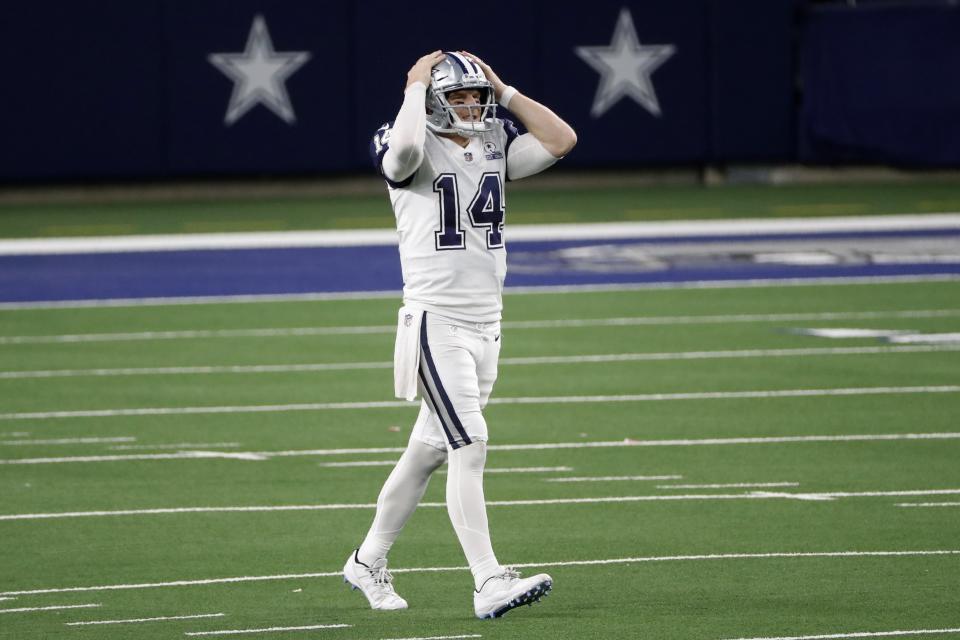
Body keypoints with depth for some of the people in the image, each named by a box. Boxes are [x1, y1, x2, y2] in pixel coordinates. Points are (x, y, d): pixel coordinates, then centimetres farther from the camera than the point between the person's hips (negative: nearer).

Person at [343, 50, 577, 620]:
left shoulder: (495, 147, 10)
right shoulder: (416, 152, -9)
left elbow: (561, 140, 2)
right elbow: (403, 145, -33)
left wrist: (504, 92, 2)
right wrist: (416, 87, -17)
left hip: (486, 323, 7)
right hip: (436, 321, -7)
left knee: (430, 449, 14)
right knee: (470, 447, -15)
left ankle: (369, 562, 28)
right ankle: (489, 584, -17)